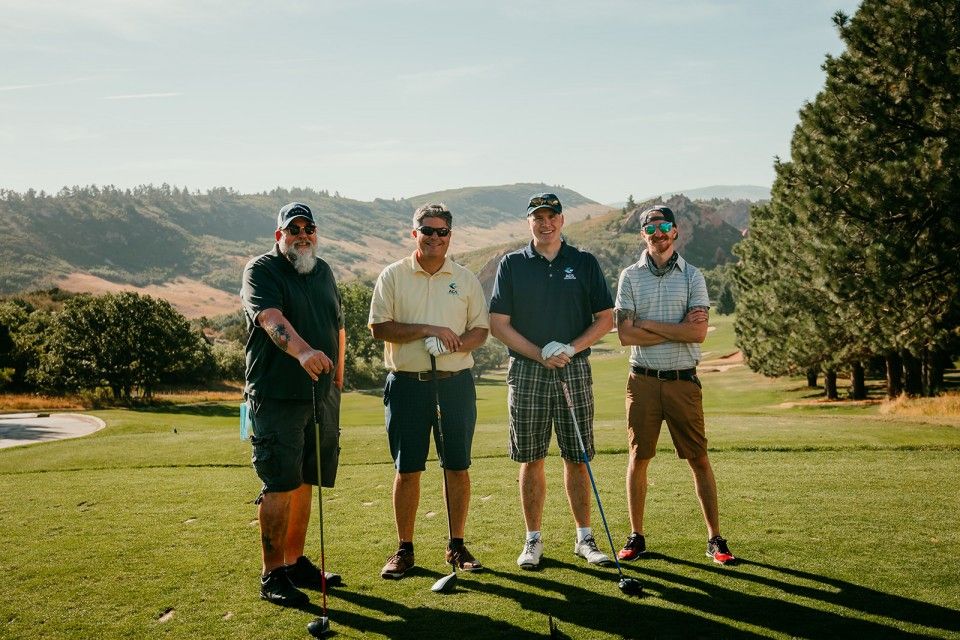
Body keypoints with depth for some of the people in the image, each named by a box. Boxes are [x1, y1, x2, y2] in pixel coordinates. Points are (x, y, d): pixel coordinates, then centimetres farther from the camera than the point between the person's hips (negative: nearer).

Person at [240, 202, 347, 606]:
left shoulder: (323, 272, 16)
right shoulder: (261, 270, -6)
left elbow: (338, 327, 22)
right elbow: (271, 318, -26)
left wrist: (337, 377, 15)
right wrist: (303, 351, -43)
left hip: (321, 395, 7)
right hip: (276, 395, -6)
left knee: (304, 483, 12)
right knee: (280, 486, -6)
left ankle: (295, 562, 23)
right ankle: (272, 576, 4)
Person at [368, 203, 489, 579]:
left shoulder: (465, 279, 10)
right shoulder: (393, 276, 3)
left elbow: (481, 330, 9)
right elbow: (378, 327, -5)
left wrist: (456, 343, -12)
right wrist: (428, 329, -15)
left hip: (456, 382, 2)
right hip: (407, 383, -1)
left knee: (457, 467, 5)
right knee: (407, 470, 2)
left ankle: (457, 545, 18)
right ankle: (404, 549, 14)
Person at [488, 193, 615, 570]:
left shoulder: (584, 263, 6)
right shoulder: (511, 265, 5)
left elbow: (605, 318, 6)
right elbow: (498, 324, 0)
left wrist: (572, 347, -9)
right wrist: (539, 354, -10)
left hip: (574, 369, 0)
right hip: (526, 370, 0)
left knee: (577, 458, 4)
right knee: (531, 460, 4)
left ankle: (584, 538, 15)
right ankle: (533, 539, 15)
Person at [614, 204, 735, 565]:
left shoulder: (692, 276, 4)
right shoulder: (629, 277, 6)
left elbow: (699, 332, -9)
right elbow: (626, 335, -6)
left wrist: (649, 325, -8)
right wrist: (678, 329, -8)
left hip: (683, 382, 0)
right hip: (643, 381, 1)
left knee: (699, 459, 2)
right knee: (638, 459, 5)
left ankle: (715, 539, 11)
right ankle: (637, 537, 16)